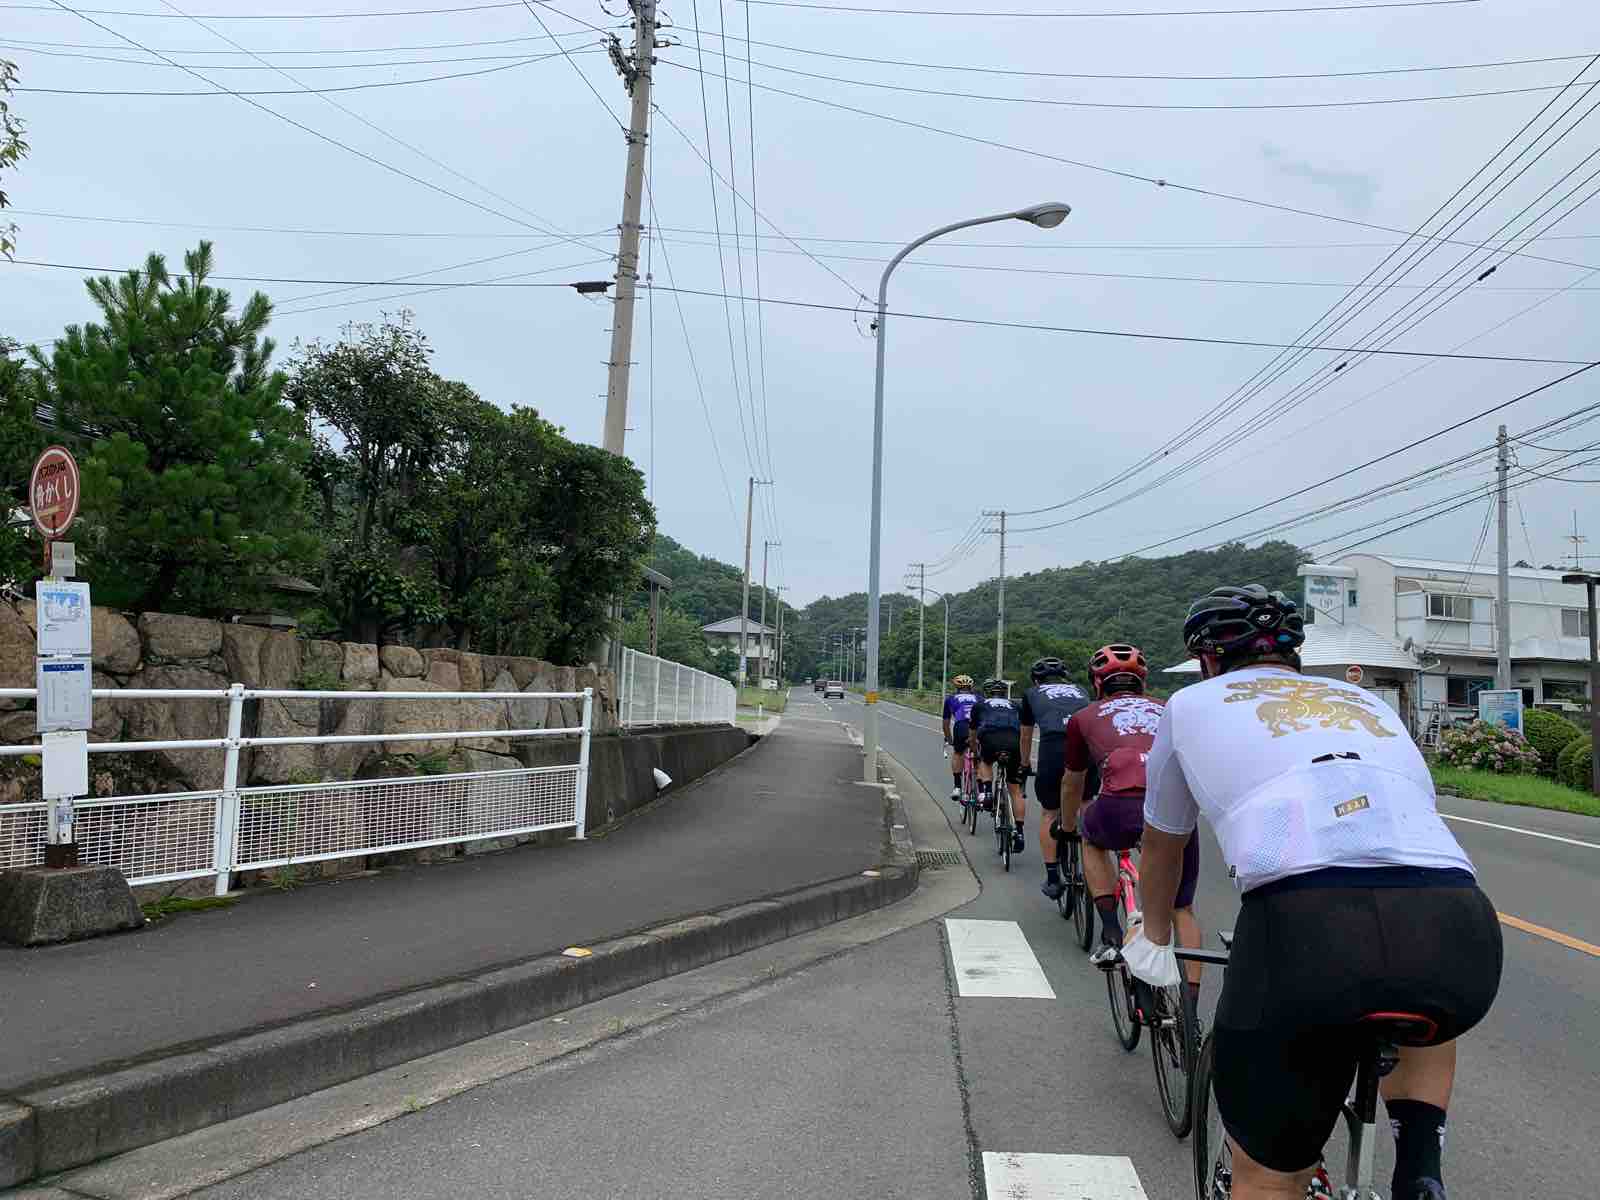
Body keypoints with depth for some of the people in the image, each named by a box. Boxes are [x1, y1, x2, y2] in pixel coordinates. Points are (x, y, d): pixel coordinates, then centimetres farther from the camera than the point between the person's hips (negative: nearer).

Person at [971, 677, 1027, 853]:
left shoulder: (980, 705, 32)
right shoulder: (1015, 705, 36)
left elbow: (973, 734, 43)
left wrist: (975, 753, 60)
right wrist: (1024, 759, 53)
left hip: (990, 740, -1)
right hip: (1014, 743, 1)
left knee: (985, 761, 33)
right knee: (1016, 790, 13)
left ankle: (986, 792, 9)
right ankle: (1019, 833, 8)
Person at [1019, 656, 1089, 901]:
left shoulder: (1032, 694, 28)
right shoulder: (1078, 690, 34)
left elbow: (1026, 737, 39)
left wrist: (1025, 765, 55)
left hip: (1054, 749, -2)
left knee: (1049, 813, 16)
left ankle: (1053, 878, 12)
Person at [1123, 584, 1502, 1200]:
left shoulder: (1194, 704, 27)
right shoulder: (1368, 703, 36)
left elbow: (1162, 844, 40)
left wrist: (1153, 941, 59)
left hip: (1306, 924, -3)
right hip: (1463, 936, 4)